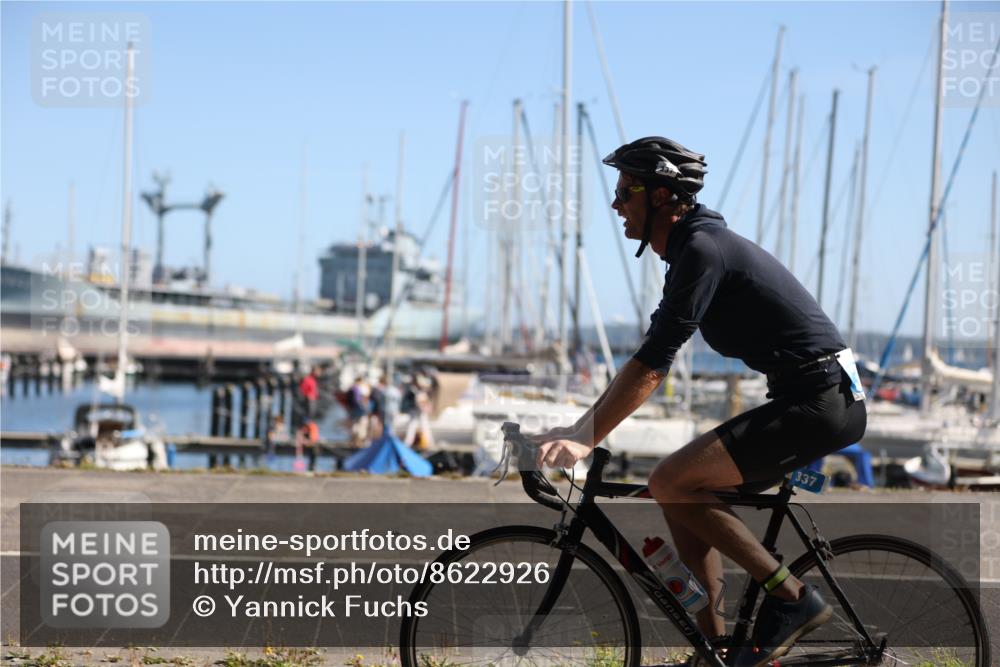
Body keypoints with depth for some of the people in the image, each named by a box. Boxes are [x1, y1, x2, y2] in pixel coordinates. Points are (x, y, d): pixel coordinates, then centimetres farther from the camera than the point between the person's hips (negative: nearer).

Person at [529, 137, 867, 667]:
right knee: (687, 504, 9)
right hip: (814, 402, 10)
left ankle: (791, 599, -10)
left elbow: (653, 362, -22)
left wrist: (586, 438, -23)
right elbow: (652, 356, 22)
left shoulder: (702, 249, -14)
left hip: (821, 402, -10)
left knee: (671, 483, -16)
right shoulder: (693, 249, 18)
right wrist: (578, 428, 18)